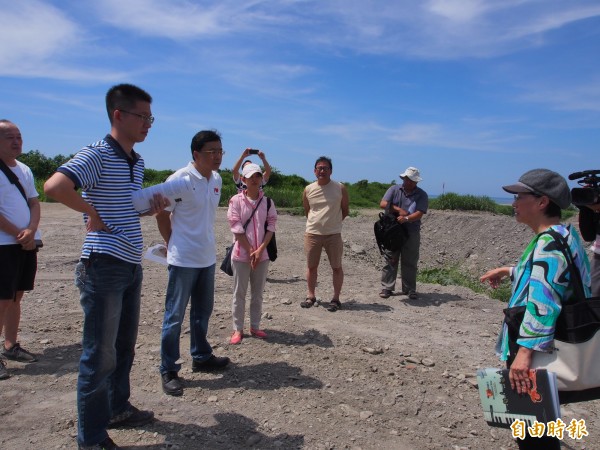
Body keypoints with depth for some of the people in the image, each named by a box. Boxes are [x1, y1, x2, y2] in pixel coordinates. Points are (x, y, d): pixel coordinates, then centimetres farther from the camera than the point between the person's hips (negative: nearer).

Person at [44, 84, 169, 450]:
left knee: (124, 346, 20)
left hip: (132, 267, 8)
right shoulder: (97, 155, -13)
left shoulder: (137, 162, 13)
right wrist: (92, 214, -17)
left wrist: (152, 207, 4)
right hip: (103, 267, -8)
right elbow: (55, 186, -30)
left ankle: (118, 408, 38)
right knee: (101, 354, 2)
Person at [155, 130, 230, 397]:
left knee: (203, 311, 19)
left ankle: (201, 357, 36)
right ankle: (169, 370, 15)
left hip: (207, 258, 7)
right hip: (183, 259, -7)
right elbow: (161, 214, -7)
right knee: (175, 315, 2)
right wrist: (172, 243, 2)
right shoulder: (180, 179, -15)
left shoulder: (217, 180, 6)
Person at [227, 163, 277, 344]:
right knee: (239, 293, 5)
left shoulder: (267, 202, 4)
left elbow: (271, 226, 0)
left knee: (257, 293, 12)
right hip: (241, 254, -3)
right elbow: (237, 228, -9)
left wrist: (260, 250, -11)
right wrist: (251, 251, -12)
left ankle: (255, 326, 24)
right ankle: (237, 329, 15)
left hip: (262, 255, 3)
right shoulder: (236, 200, -5)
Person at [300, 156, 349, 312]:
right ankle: (311, 296, 25)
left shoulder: (340, 188, -3)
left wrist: (333, 222, 6)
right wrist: (316, 223, 11)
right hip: (312, 233, 2)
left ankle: (336, 299, 16)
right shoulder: (308, 190, 3)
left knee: (337, 267, 4)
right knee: (311, 266, 11)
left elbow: (345, 210, 7)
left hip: (333, 234, -2)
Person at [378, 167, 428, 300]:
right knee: (390, 260, 4)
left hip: (411, 233, 0)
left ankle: (409, 289, 15)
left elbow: (419, 213, -11)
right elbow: (383, 204, -5)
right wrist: (398, 210, -15)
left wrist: (406, 218, -29)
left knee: (410, 262, 5)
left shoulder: (422, 195, 2)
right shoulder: (394, 189, 6)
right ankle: (386, 288, 10)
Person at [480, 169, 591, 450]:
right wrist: (509, 272, 27)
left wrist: (526, 351, -37)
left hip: (536, 352, -11)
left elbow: (542, 300, -33)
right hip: (548, 351, 11)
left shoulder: (550, 242, -21)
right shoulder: (564, 235, 12)